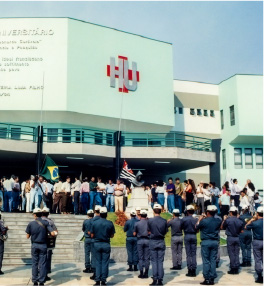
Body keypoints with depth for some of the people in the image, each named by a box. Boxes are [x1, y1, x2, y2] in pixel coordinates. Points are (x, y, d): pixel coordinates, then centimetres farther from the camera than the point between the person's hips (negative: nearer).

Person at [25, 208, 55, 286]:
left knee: (34, 263, 10)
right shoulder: (45, 223, -4)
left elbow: (27, 236, 0)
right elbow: (53, 234, -12)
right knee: (42, 264, 4)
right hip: (43, 245, 0)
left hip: (34, 245, 1)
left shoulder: (31, 224, -4)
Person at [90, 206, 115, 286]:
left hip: (97, 244, 1)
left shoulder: (94, 223, -3)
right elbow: (112, 236, 1)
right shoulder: (110, 223, -5)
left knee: (98, 262, 9)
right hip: (106, 244, -1)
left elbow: (92, 235, 0)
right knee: (105, 263, 5)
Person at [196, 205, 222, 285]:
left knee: (206, 261, 2)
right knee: (213, 260, 8)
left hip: (206, 242, -4)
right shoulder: (218, 221, 0)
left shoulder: (203, 221, -13)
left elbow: (196, 227, 1)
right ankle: (212, 279, 11)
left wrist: (199, 219, 17)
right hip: (215, 242, 4)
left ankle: (207, 279, 3)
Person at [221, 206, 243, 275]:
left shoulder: (227, 220, -12)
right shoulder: (240, 221, -1)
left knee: (231, 254, 2)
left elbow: (222, 227, 2)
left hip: (230, 238, -3)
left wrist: (224, 220, 11)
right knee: (236, 254, 9)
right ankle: (236, 269, 12)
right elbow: (241, 231, 8)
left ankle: (232, 269, 4)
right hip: (237, 238, 4)